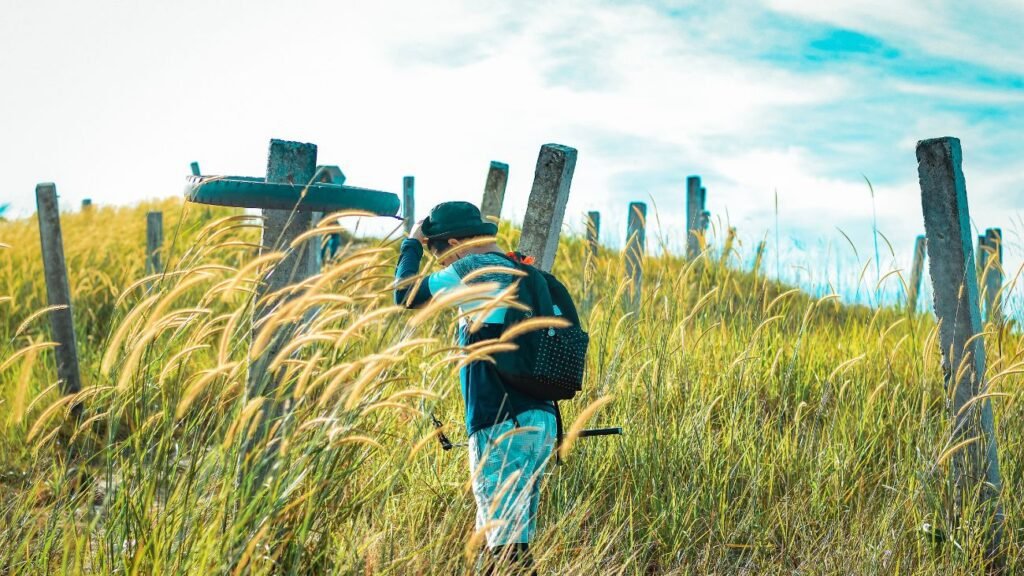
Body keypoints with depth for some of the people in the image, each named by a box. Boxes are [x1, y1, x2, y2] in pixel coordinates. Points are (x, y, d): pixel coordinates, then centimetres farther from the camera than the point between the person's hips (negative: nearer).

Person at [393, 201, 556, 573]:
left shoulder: (475, 267, -7)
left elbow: (406, 295, 0)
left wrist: (412, 243, 13)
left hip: (504, 426, -9)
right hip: (539, 422, 9)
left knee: (506, 543, -9)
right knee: (515, 539, 13)